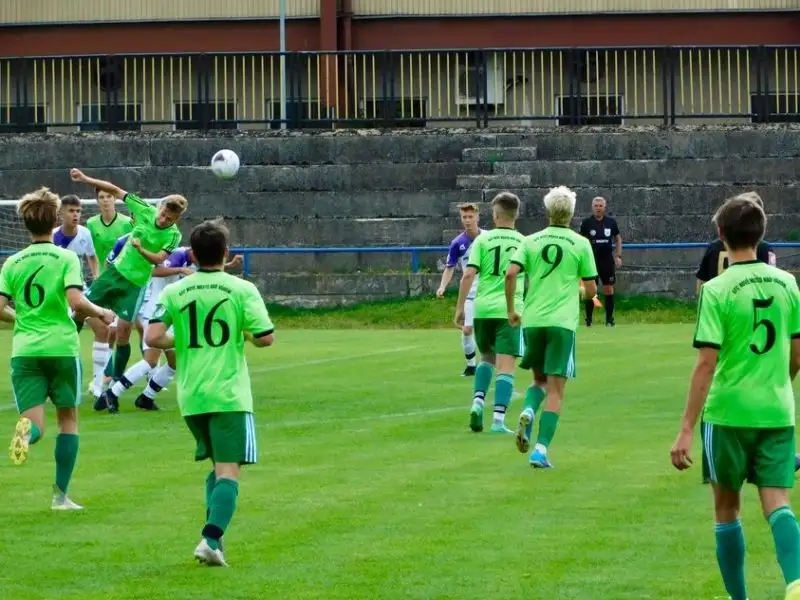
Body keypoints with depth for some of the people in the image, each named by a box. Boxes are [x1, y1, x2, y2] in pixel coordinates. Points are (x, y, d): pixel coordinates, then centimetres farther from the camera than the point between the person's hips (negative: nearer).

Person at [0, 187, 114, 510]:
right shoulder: (66, 258, -3)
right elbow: (75, 300, -17)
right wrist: (100, 312, 1)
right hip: (61, 346, -2)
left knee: (34, 421, 2)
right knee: (68, 417, 14)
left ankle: (27, 432, -38)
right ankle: (61, 495, 12)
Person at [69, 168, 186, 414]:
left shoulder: (173, 235, -14)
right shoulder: (145, 210, -8)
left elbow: (159, 259, -25)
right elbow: (115, 191, -3)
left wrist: (141, 250, -42)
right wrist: (85, 179, -6)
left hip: (136, 282, -3)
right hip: (116, 270, 3)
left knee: (123, 333, -4)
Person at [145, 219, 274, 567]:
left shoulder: (174, 292, 2)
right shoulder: (242, 290, -4)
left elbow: (152, 338, -8)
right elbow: (266, 338, -8)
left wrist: (179, 341, 12)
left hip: (190, 396, 4)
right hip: (229, 394, -4)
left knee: (218, 466, 21)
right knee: (228, 472, -5)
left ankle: (213, 535, 12)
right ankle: (212, 539, -23)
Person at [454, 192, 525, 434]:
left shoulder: (483, 239, 2)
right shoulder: (523, 242, 5)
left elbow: (468, 275, -6)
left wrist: (460, 307, -1)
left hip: (483, 308, 1)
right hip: (510, 310, -1)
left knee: (487, 358, 22)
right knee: (506, 366, -3)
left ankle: (478, 402, 3)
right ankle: (498, 419, -11)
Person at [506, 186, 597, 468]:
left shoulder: (531, 241, 6)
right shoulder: (580, 244, 1)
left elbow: (511, 274, -6)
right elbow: (591, 289, 3)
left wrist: (511, 310, 5)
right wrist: (583, 291, 27)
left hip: (532, 320, 3)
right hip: (562, 322, -3)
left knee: (540, 379, 22)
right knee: (555, 389, 0)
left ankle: (528, 413, -9)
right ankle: (541, 449, -11)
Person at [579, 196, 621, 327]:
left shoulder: (611, 222, 3)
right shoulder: (587, 223, -1)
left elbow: (618, 239, 11)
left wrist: (618, 256, 3)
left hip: (607, 259, 1)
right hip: (591, 260, -1)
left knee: (609, 290, 3)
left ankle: (609, 320, 10)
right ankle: (588, 320, 5)